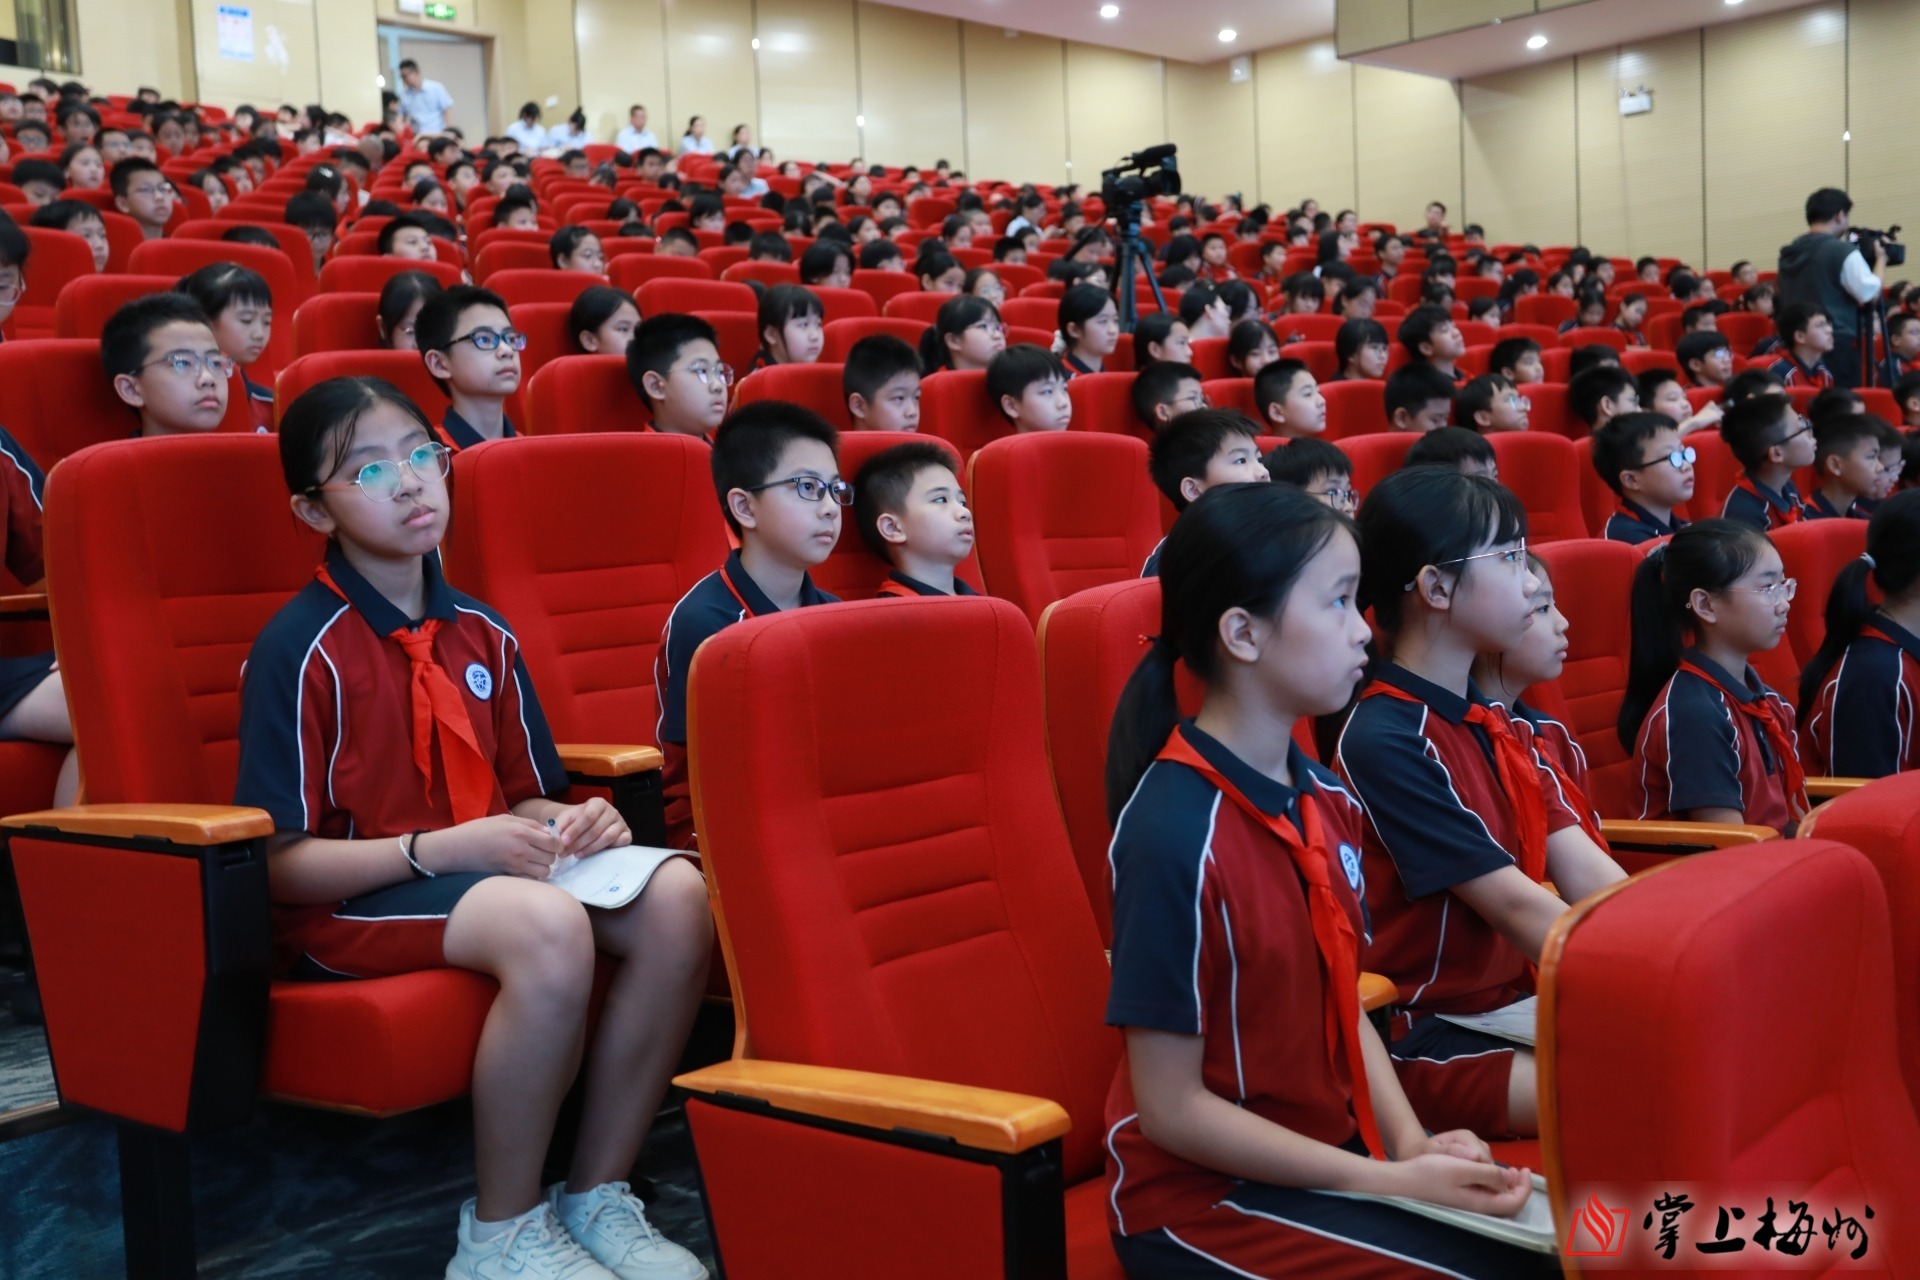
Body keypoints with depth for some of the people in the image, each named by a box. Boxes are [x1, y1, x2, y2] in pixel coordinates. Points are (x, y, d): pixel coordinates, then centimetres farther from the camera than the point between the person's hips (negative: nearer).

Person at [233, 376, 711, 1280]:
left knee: (677, 895, -19)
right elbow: (279, 865, -12)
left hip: (486, 866, 7)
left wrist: (570, 823, -8)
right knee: (547, 925, -36)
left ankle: (598, 1195, -7)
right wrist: (442, 848, -23)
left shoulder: (480, 631, 9)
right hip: (347, 903, -6)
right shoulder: (300, 650, -10)